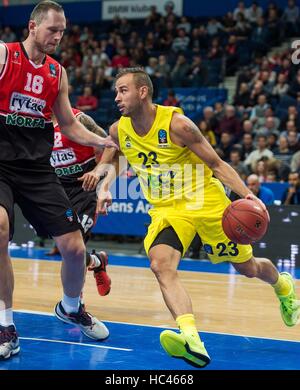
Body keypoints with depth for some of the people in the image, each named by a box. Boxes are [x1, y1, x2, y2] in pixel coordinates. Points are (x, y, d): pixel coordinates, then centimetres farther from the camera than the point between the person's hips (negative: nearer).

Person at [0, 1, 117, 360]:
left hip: (37, 169, 5)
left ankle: (71, 308, 34)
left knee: (74, 248, 0)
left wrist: (106, 142, 5)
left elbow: (69, 126, 19)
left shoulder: (57, 72, 11)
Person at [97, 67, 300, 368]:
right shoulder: (118, 131, -5)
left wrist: (247, 194, -27)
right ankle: (191, 340, -40)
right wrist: (103, 189, -4)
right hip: (166, 209, 3)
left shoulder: (176, 124, -20)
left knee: (247, 268, 10)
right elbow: (107, 163, 17)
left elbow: (216, 164, -13)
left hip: (205, 200, -3)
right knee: (161, 265, -27)